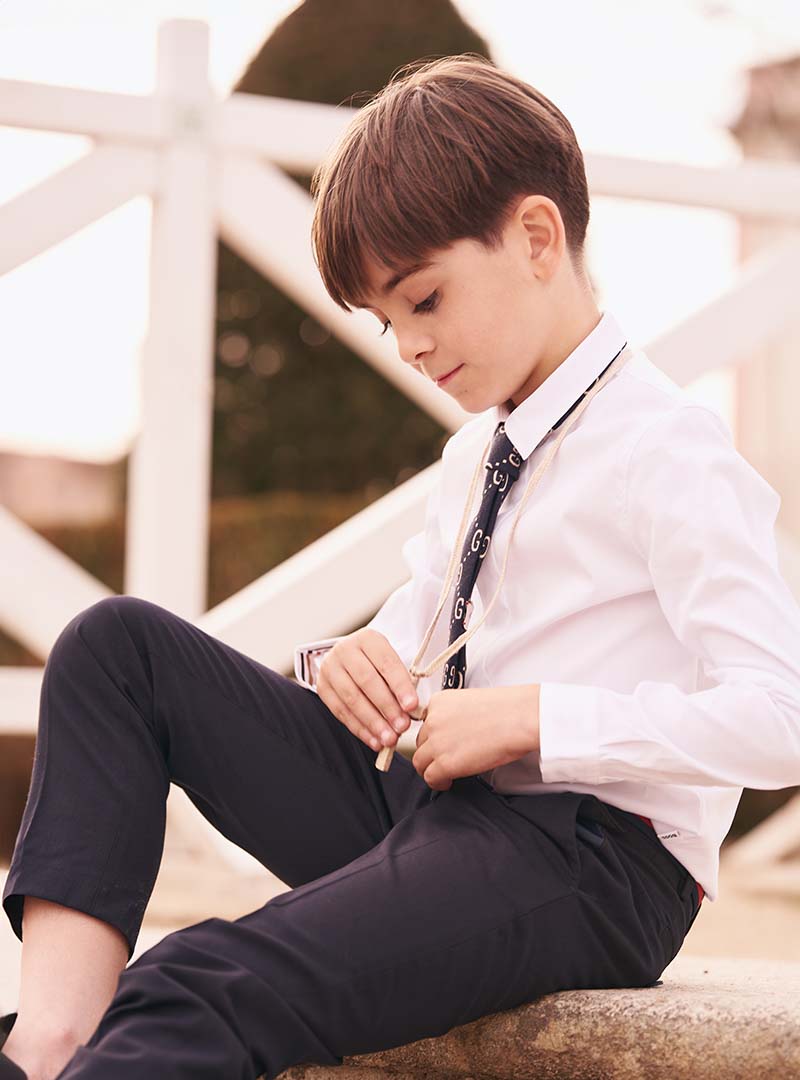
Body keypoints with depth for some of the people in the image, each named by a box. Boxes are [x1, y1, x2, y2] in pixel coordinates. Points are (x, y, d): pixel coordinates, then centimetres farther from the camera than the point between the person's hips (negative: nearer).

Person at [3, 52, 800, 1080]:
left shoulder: (670, 453, -11)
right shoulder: (475, 452, 18)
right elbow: (415, 619, 27)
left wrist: (533, 717, -21)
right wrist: (366, 657, 1)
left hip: (587, 867, -9)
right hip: (420, 803, 9)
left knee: (199, 996, -33)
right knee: (118, 644, 0)